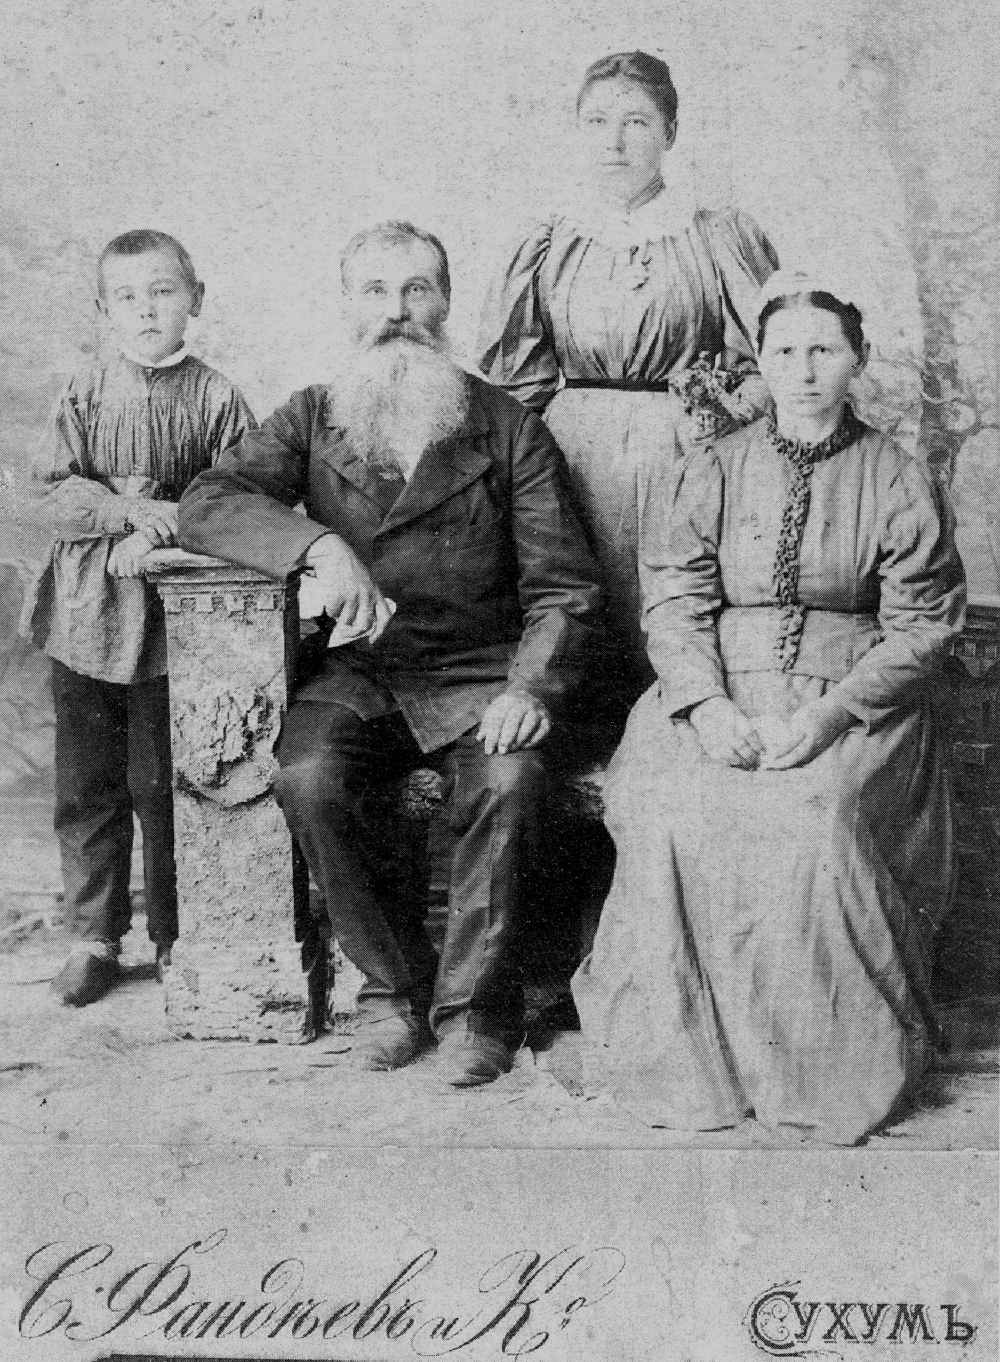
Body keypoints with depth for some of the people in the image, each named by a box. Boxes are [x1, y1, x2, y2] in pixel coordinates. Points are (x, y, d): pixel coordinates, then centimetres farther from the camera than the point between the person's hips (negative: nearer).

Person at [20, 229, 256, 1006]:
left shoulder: (216, 400, -2)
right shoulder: (84, 398, 4)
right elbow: (46, 496, -3)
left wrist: (161, 535, -18)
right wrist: (130, 509, -17)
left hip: (173, 621, -2)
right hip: (84, 619, 3)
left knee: (163, 786, 4)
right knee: (86, 789, 9)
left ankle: (177, 936, 20)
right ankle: (96, 935, 22)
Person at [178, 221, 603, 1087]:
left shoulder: (510, 432, 5)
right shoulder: (312, 419, 10)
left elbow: (563, 587, 0)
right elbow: (207, 504, -6)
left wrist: (532, 688, -18)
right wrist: (318, 544, -24)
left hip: (482, 672, -1)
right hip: (357, 670, 2)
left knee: (507, 783, -30)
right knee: (309, 780, -28)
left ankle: (473, 1003, -9)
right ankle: (394, 985, -6)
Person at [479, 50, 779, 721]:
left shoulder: (721, 239, 2)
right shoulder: (548, 246, 10)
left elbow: (769, 365, 1)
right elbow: (516, 384, 13)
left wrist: (715, 425, -10)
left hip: (684, 458, -2)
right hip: (568, 460, 2)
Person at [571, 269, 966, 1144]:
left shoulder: (900, 482, 5)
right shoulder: (716, 471, 10)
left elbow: (920, 628, 0)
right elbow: (675, 601, 3)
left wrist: (829, 713, -15)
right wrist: (707, 705, -15)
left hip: (855, 700, -2)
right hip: (721, 689, 2)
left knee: (813, 814, -32)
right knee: (679, 812, -27)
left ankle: (833, 1068, -15)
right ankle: (685, 1052, -13)